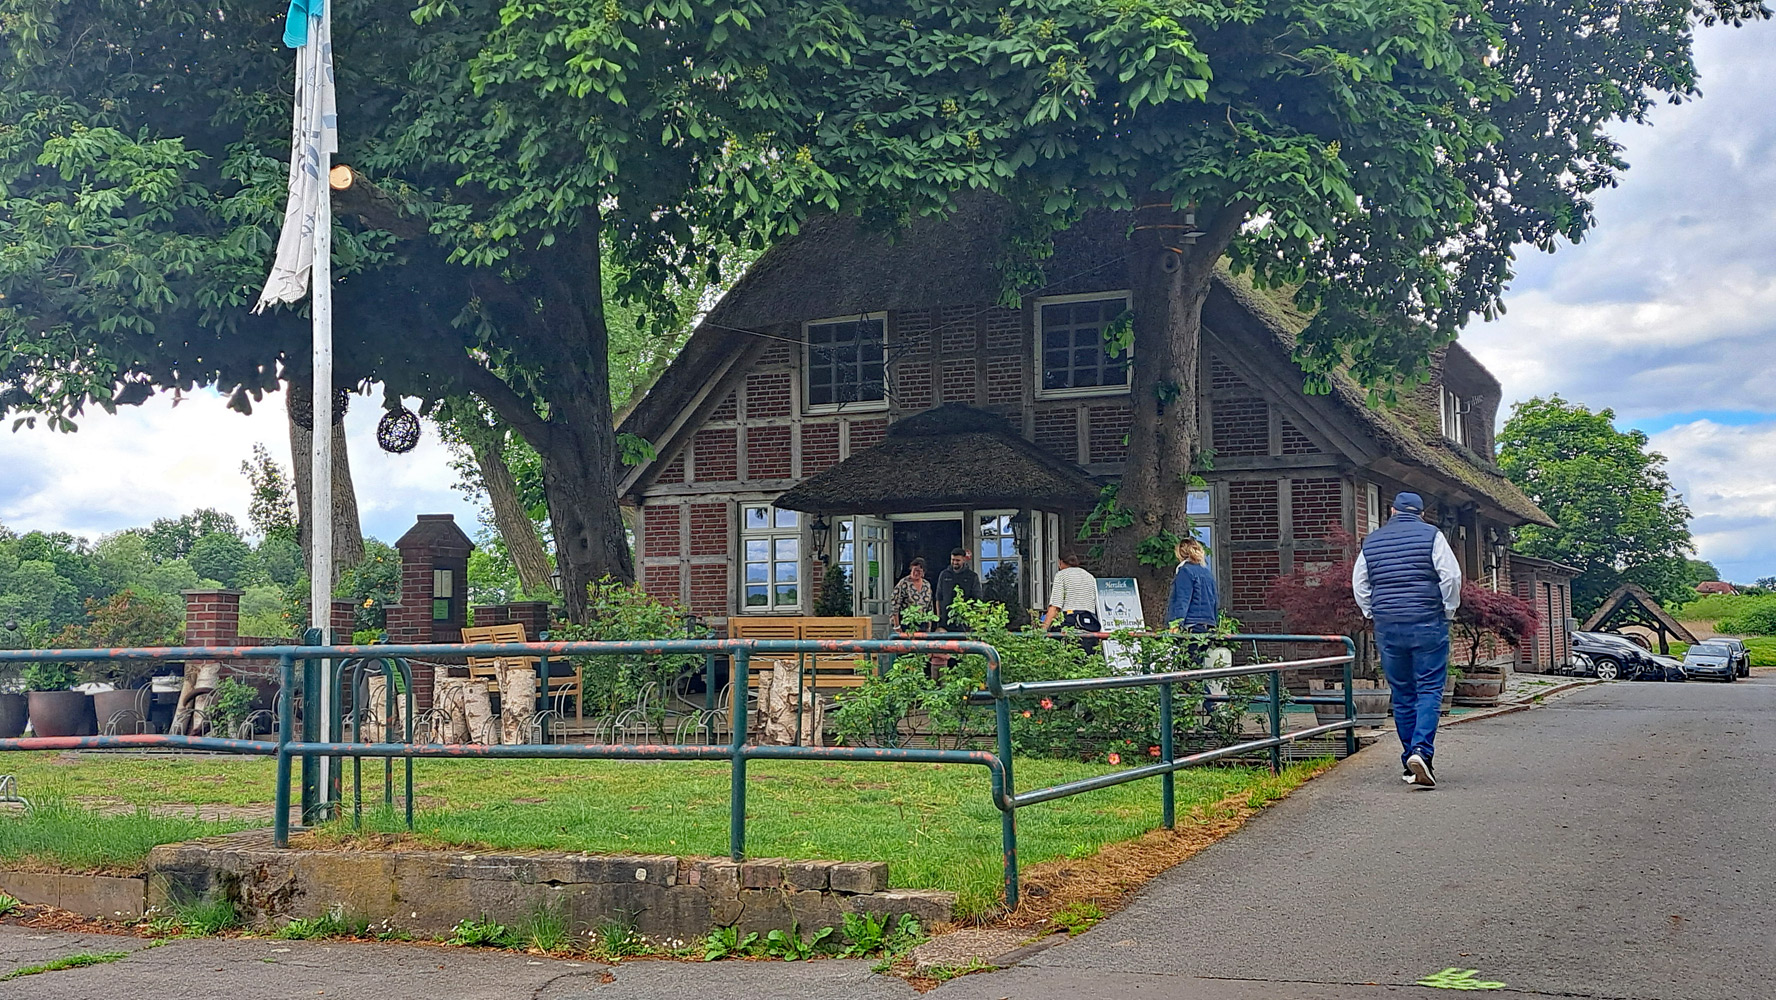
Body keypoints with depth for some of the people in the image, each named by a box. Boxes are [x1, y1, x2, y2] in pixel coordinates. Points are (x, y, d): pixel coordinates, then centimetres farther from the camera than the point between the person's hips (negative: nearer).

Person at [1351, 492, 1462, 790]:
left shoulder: (1372, 541, 11)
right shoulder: (1431, 535, -1)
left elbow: (1359, 584, 13)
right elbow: (1451, 577, -8)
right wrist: (1448, 611, 2)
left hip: (1387, 627, 3)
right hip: (1427, 625, -3)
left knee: (1402, 695, 10)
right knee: (1429, 690, -2)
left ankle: (1410, 765, 13)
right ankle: (1421, 750, -21)